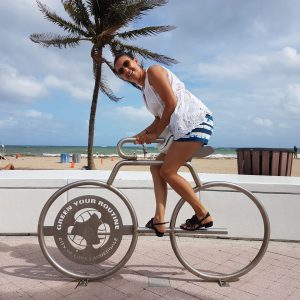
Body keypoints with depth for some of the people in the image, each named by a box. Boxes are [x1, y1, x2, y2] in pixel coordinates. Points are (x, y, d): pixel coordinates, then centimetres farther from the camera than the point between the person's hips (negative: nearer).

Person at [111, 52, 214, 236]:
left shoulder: (153, 71, -2)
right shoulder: (145, 90, 24)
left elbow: (171, 103, -11)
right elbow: (160, 118, 19)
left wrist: (156, 133, -6)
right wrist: (143, 134, 3)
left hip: (196, 120, -10)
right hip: (184, 129, 10)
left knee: (167, 172, -11)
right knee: (156, 167, 7)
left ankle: (203, 215, 0)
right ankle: (159, 220, 2)